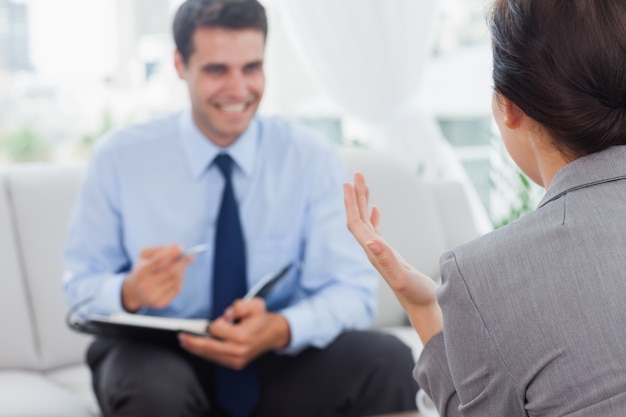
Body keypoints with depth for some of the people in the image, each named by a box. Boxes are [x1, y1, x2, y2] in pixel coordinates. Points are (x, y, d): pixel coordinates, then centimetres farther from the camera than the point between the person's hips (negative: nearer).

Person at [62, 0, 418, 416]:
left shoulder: (313, 158, -5)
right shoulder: (118, 159, -5)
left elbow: (351, 291, -8)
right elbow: (81, 285, 0)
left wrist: (279, 330, -29)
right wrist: (130, 292, -24)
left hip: (281, 363, 1)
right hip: (158, 357, 0)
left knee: (388, 361, -25)